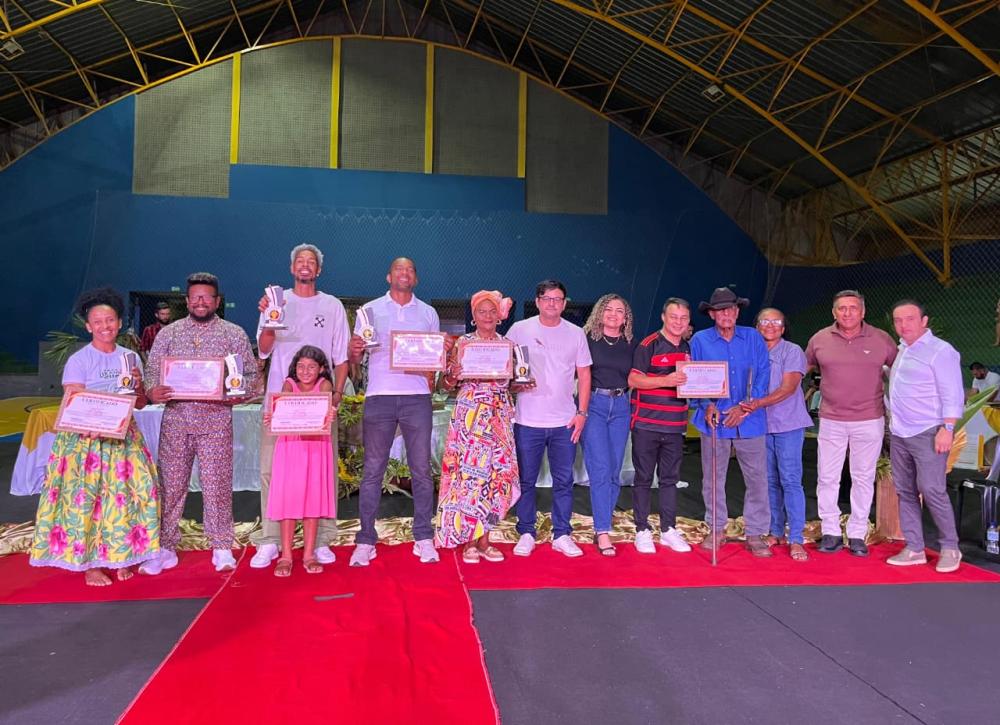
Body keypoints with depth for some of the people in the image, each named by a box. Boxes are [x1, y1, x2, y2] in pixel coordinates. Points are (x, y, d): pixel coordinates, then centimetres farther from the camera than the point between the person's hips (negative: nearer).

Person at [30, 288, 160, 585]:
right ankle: (89, 563, 7)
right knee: (86, 497, -4)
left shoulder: (130, 357, 9)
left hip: (123, 438, 4)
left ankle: (121, 556, 15)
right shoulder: (78, 360, -3)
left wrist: (138, 387, -10)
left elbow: (141, 404, 11)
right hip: (86, 440, -4)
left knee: (132, 492, 1)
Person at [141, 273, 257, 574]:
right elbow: (152, 372, 9)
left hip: (216, 419, -2)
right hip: (175, 417, 2)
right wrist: (153, 391, -12)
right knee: (170, 484, 5)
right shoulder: (169, 333, 11)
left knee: (217, 484, 0)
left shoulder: (234, 334, 7)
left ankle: (222, 548, 11)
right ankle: (165, 548, 16)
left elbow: (251, 373, 4)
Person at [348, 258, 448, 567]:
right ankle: (365, 540, 8)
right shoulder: (370, 310, 11)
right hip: (379, 397, -1)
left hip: (417, 396, 1)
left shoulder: (428, 313, 15)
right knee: (373, 470, 0)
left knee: (421, 469, 2)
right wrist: (354, 350, -14)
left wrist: (445, 351, -6)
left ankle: (424, 538, 11)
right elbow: (355, 358, 9)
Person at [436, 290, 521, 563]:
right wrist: (452, 375, -17)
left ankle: (483, 539, 12)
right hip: (469, 416, -3)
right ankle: (469, 541, 5)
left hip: (499, 418, 3)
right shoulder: (462, 344, 4)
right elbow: (446, 385, 4)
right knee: (468, 470, -5)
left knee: (495, 472, 1)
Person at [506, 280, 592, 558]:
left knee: (563, 481, 7)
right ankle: (526, 534, 18)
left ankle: (561, 535, 18)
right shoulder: (520, 330, 1)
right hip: (528, 420, -1)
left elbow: (584, 374, 8)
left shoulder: (576, 334, 6)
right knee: (526, 480, 6)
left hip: (565, 421, 2)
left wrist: (581, 412, 2)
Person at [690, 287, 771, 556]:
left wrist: (745, 407, -11)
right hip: (714, 420, 0)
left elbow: (763, 375, -1)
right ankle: (716, 529, 23)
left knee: (757, 478, 2)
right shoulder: (700, 340, 3)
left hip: (749, 420, 0)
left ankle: (755, 534, 13)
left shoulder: (753, 338, 4)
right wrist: (708, 406, -12)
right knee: (712, 478, 8)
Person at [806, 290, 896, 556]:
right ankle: (830, 532, 17)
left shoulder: (881, 339, -3)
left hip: (869, 421, -1)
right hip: (831, 421, 1)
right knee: (827, 477, 4)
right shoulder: (820, 339, 0)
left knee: (864, 478, 8)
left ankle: (857, 534, 20)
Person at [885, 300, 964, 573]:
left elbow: (952, 394, -13)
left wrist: (947, 428, -18)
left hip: (928, 433, -8)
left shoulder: (940, 351, -9)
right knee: (906, 492, 8)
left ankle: (950, 548, 8)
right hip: (898, 435, 8)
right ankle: (914, 549, 16)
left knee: (932, 491, -9)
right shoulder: (901, 349, 14)